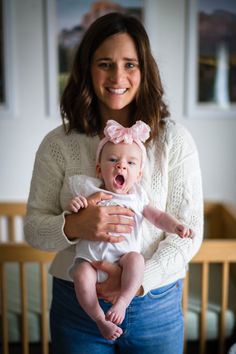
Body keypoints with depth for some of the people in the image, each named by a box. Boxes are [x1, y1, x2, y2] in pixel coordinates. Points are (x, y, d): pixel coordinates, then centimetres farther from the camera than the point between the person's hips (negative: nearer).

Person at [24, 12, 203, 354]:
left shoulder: (174, 139, -7)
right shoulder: (58, 144, -4)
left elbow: (188, 230, -8)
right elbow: (33, 227, -3)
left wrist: (140, 280, -21)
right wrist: (74, 226, -23)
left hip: (156, 305, 0)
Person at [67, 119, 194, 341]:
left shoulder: (137, 198, 8)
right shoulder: (89, 192, 4)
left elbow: (158, 217, 10)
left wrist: (175, 226, -10)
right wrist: (73, 208, -15)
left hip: (123, 257, 1)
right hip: (90, 257, 0)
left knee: (136, 259, -30)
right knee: (81, 275, -29)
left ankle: (122, 302, -19)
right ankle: (99, 318, -9)